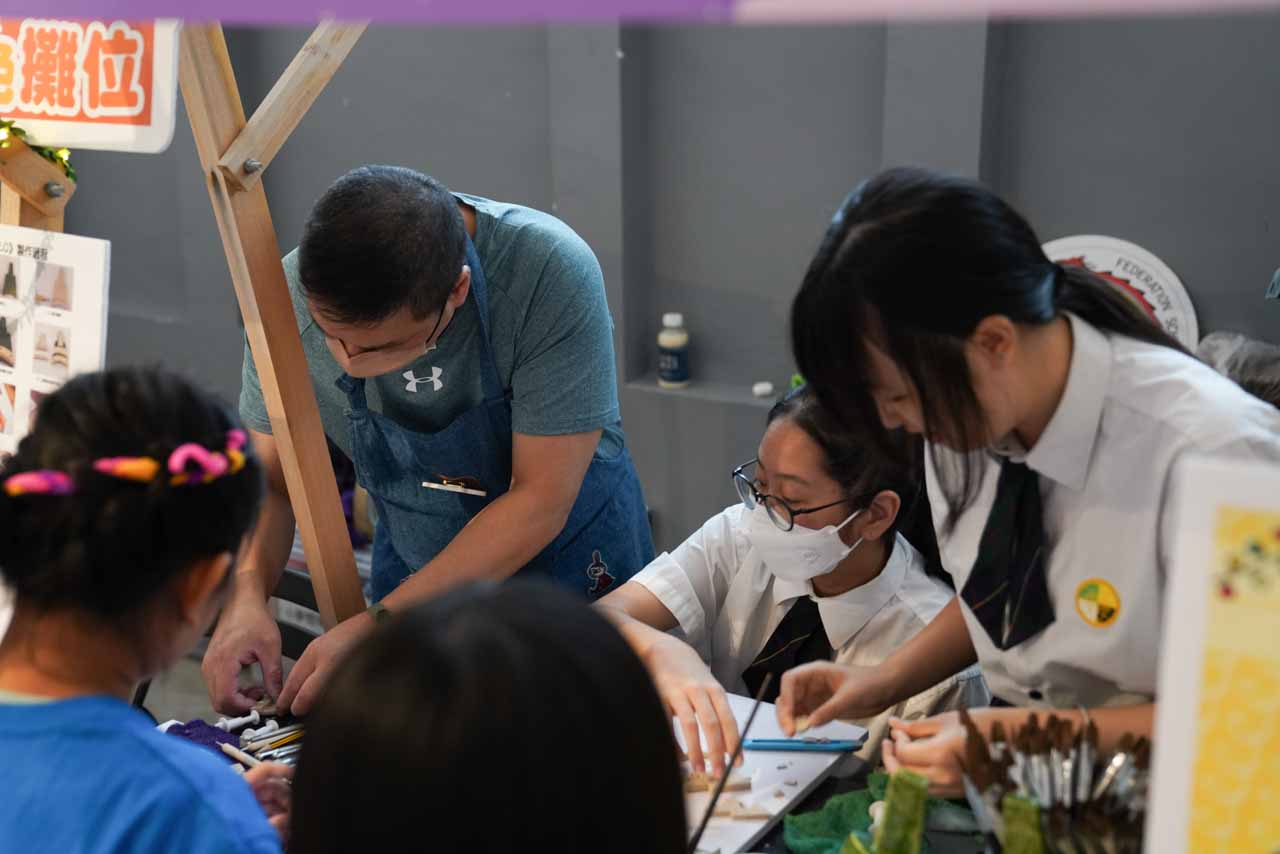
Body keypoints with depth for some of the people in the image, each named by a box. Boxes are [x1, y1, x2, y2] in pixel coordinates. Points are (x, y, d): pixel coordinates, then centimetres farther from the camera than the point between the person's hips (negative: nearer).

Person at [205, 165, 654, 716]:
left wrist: (378, 625, -31)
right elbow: (269, 482, -8)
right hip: (415, 572, 3)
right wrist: (246, 598, -27)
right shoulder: (293, 297, -21)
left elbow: (541, 500, -28)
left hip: (569, 562, -2)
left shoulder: (551, 274, -32)